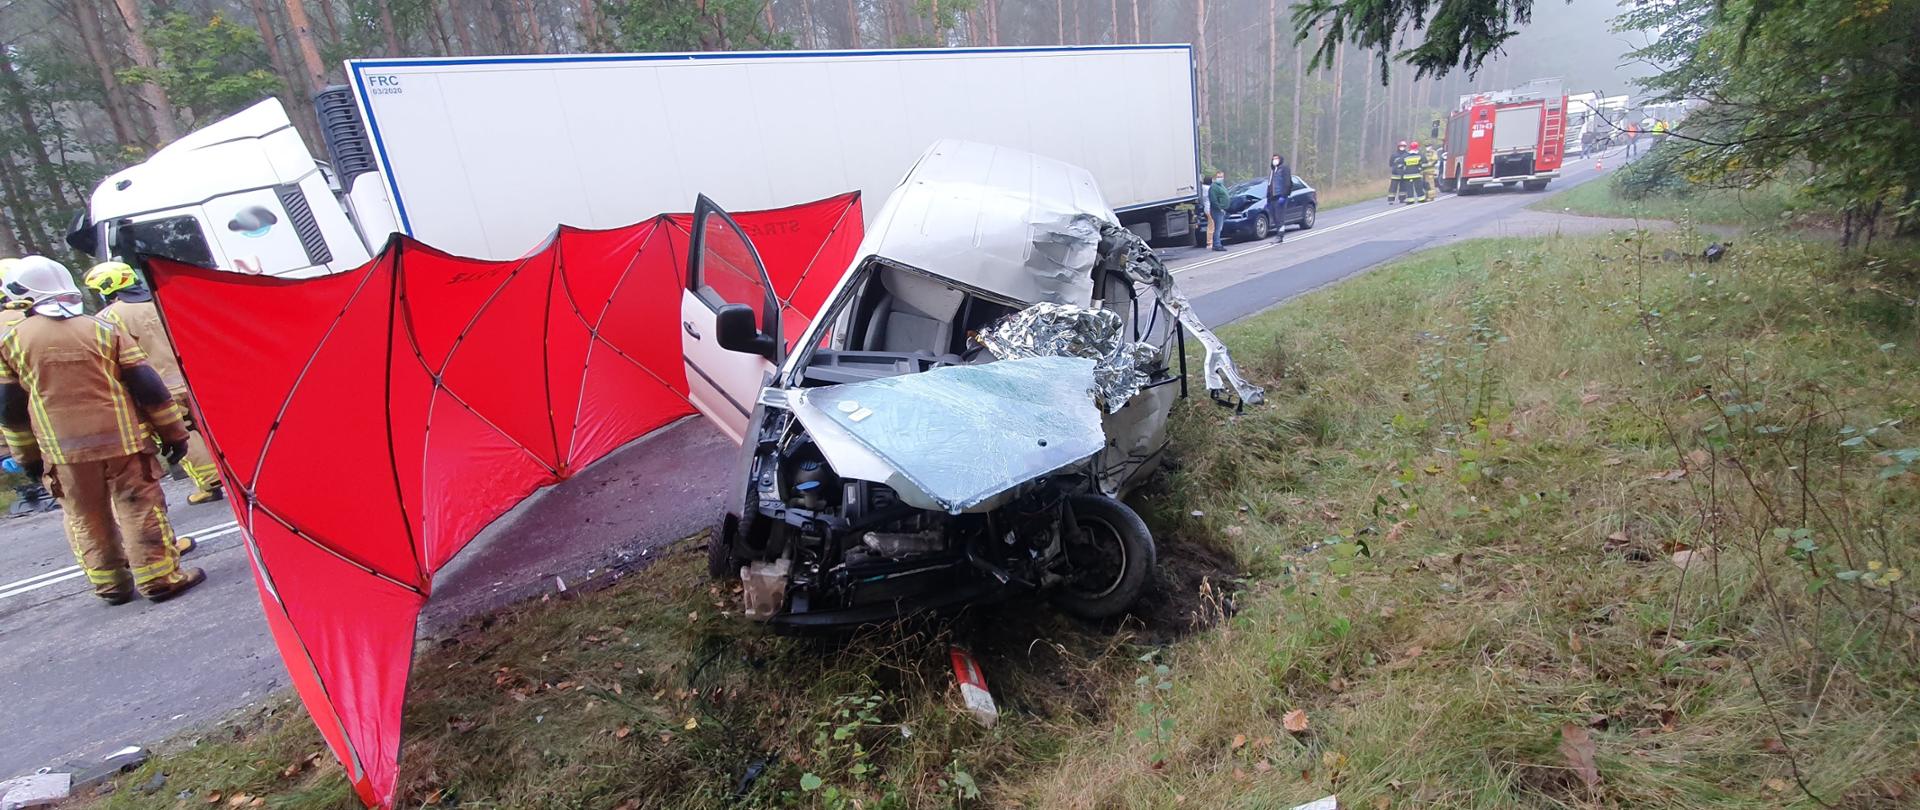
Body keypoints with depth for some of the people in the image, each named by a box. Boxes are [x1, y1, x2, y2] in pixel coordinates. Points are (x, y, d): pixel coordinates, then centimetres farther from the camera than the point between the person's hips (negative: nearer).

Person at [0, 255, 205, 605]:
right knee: (140, 509, 3)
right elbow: (147, 385, -4)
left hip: (62, 450, 1)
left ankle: (110, 584, 20)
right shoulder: (104, 329, -1)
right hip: (123, 440, -1)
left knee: (86, 520, 13)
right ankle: (160, 577, 3)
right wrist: (173, 432, 3)